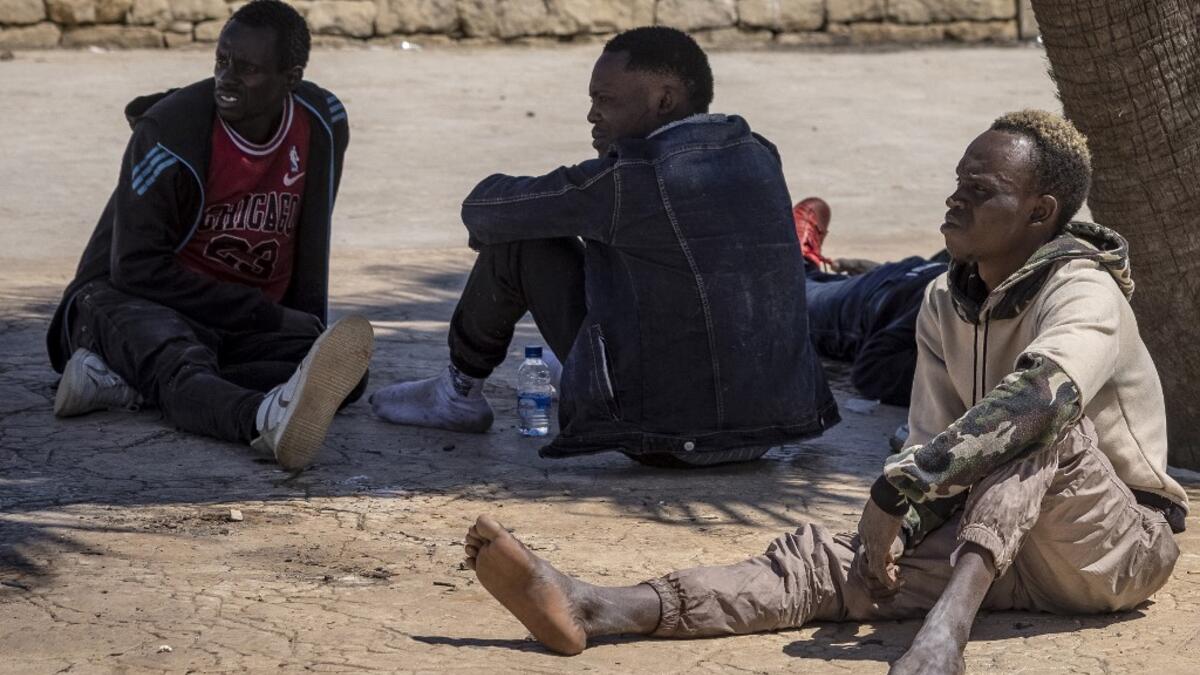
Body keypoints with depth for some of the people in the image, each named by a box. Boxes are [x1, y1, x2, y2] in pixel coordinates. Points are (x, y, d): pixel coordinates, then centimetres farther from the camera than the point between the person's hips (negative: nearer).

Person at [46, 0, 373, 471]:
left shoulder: (323, 123, -1)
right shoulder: (170, 131, -19)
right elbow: (137, 268, -19)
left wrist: (311, 334, 14)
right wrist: (261, 314, -19)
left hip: (247, 322, 6)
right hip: (130, 300, -6)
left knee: (349, 374, -23)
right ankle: (270, 419, -82)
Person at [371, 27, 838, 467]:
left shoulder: (628, 176, -16)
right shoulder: (759, 157, 4)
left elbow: (483, 212, -1)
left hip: (661, 437, -6)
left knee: (516, 242, 8)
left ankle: (459, 392, 29)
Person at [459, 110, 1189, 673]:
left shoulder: (1084, 293, -18)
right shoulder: (946, 304, 6)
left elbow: (1045, 394, -40)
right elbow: (936, 450, 7)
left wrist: (896, 487, -41)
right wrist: (897, 534, -14)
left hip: (1118, 548, -6)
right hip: (1007, 549, 6)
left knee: (1036, 419, -32)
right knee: (827, 558, -15)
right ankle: (590, 610, -33)